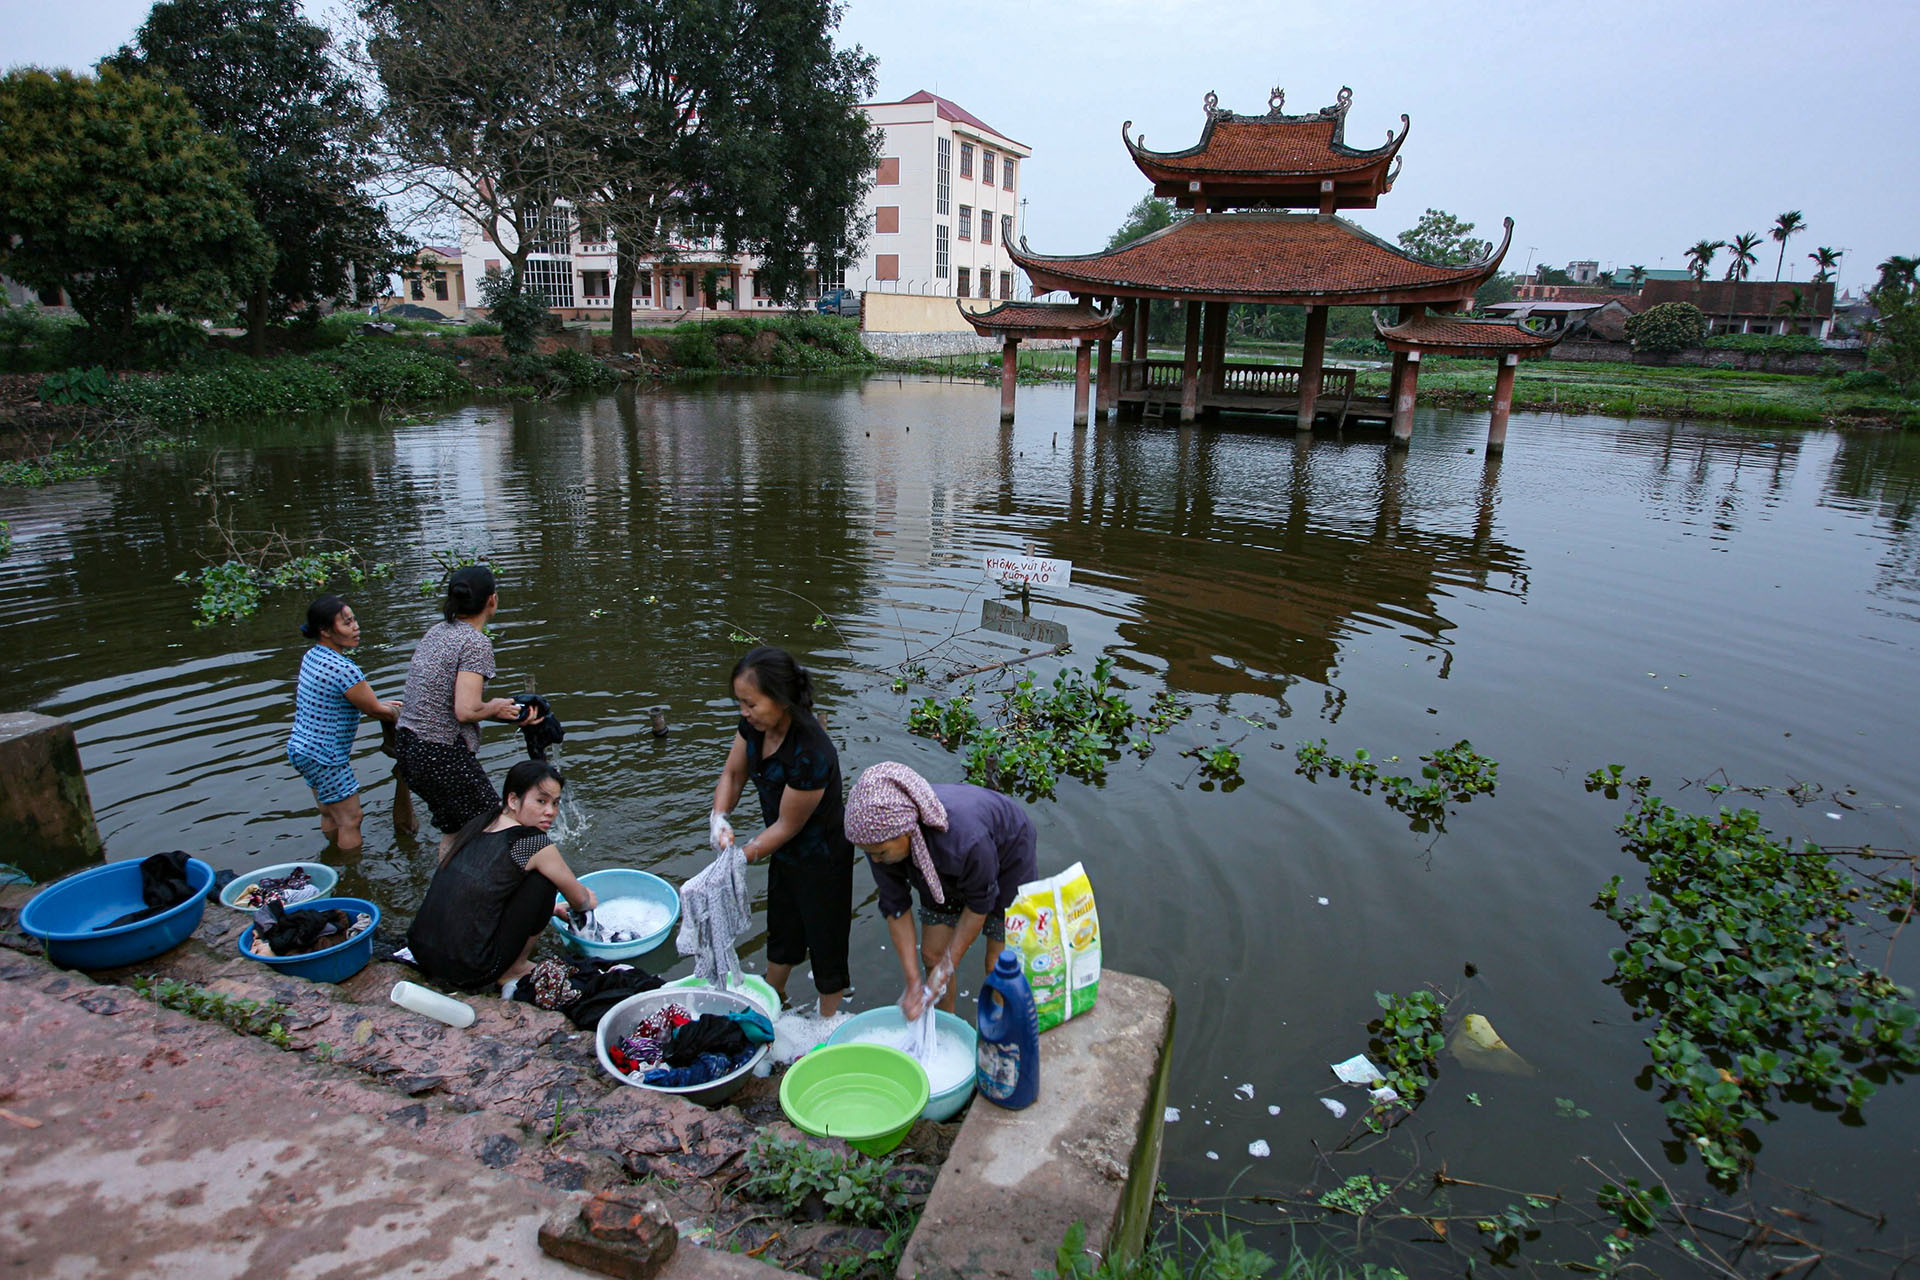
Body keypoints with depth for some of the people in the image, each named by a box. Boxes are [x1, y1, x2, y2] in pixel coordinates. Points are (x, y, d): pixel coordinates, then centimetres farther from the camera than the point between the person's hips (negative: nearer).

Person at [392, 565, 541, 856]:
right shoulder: (477, 643, -17)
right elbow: (466, 711, -26)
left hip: (406, 745, 9)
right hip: (443, 753, -9)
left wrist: (513, 717, 15)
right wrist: (495, 708, -3)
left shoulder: (437, 631, 10)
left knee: (454, 831, 21)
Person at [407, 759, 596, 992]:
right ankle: (514, 970, 10)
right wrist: (587, 902, 26)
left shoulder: (478, 825, 8)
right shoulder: (533, 842, -14)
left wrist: (550, 908, 32)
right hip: (468, 976, -8)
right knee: (543, 878, -1)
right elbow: (581, 900, 2)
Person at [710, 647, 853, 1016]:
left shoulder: (810, 754, -37)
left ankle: (828, 1023, 36)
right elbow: (732, 774, 1)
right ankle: (772, 996, 54)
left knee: (825, 943, 13)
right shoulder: (755, 725, -14)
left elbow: (788, 825, -26)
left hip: (821, 860, -8)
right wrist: (720, 819, -17)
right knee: (782, 929, 29)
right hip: (784, 854, 8)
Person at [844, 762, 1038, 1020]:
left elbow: (979, 906, -26)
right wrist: (913, 982, -16)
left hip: (1007, 859, -4)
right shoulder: (880, 838, -30)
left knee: (998, 966, -4)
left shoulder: (967, 840, -46)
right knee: (931, 955, 5)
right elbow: (895, 910, -16)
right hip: (944, 873, 5)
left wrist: (948, 967, -18)